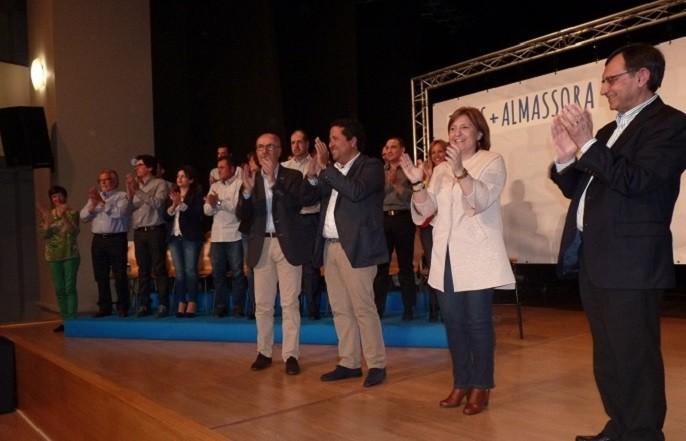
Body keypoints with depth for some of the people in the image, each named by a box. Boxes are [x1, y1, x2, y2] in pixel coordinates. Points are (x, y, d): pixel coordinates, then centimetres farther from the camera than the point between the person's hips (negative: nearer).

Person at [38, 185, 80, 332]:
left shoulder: (72, 213, 0)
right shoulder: (48, 214, 10)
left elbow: (74, 232, -12)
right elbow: (45, 234, 1)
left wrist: (64, 216, -23)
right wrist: (47, 220, -14)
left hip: (70, 255, -4)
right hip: (53, 256, 4)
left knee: (70, 288, -8)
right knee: (59, 290, 6)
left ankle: (72, 320, -6)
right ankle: (65, 320, 12)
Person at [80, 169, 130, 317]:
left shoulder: (122, 196, 2)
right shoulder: (94, 197, 18)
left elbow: (119, 212, -16)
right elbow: (83, 217, 9)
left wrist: (102, 202, -16)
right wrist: (93, 204, -8)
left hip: (116, 239, -5)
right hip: (98, 240, 5)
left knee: (119, 275, -5)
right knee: (101, 276, 6)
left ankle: (122, 307, 2)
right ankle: (104, 307, 14)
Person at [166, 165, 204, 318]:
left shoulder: (197, 193, 0)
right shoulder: (173, 194, 15)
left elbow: (198, 214, -12)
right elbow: (166, 216, 10)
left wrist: (181, 204, -17)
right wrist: (173, 205, -7)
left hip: (191, 237, -5)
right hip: (175, 237, 5)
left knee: (190, 270, -7)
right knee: (179, 272, 4)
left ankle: (192, 304, -5)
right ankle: (181, 304, 6)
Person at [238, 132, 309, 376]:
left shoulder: (293, 176, 0)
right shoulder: (252, 178, 7)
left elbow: (296, 206, -16)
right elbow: (243, 216, 0)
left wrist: (274, 181, -22)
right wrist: (247, 191, -18)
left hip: (287, 244, -3)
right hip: (261, 246, 3)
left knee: (290, 303, 0)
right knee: (262, 304, 8)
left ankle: (291, 355, 5)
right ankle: (264, 352, 19)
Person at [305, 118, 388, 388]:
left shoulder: (371, 166, -5)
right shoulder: (332, 170, 16)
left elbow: (356, 191, -23)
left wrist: (324, 168, -19)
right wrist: (312, 176, -3)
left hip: (355, 247, -7)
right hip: (330, 247, 8)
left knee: (363, 308, -4)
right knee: (340, 310, 11)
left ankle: (376, 365, 5)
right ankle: (349, 363, 20)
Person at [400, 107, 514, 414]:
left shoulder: (492, 161, 0)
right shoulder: (441, 169, 16)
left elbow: (482, 200, -17)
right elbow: (426, 210, 7)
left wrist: (460, 171, -31)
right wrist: (417, 183, -9)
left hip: (477, 257, -5)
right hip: (446, 257, 5)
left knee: (478, 322, -2)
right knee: (453, 321, 10)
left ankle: (481, 386, 10)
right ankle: (461, 383, 22)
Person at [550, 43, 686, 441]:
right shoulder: (610, 130, 18)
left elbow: (638, 181, -21)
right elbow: (580, 190, 17)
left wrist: (587, 145, -20)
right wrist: (569, 156, -1)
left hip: (630, 263, -9)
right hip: (594, 260, 9)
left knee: (635, 358, -2)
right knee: (608, 356, 18)